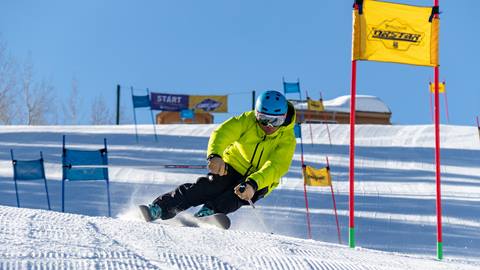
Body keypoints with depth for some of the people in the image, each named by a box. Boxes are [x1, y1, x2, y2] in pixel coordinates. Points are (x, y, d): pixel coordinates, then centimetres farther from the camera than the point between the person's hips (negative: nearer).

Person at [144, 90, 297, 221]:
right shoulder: (248, 120, -13)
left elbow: (275, 167, -33)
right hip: (233, 167, 0)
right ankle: (160, 207, -28)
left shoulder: (287, 139, -18)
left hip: (258, 183, 0)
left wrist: (253, 184, -52)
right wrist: (214, 155, -48)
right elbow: (222, 133, -25)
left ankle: (209, 211, -48)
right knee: (204, 188, -24)